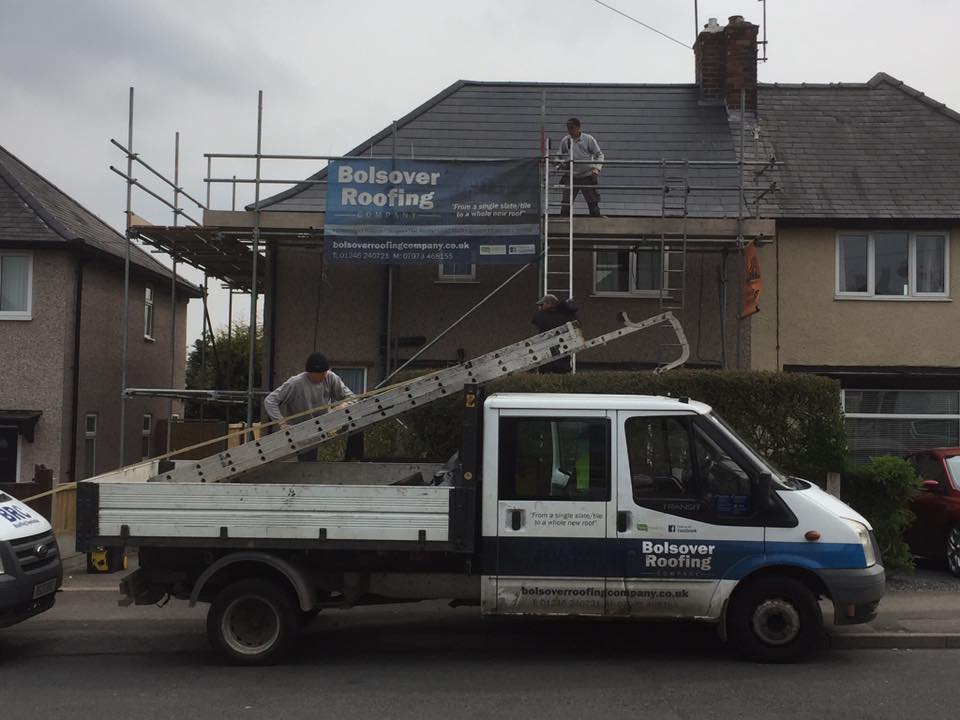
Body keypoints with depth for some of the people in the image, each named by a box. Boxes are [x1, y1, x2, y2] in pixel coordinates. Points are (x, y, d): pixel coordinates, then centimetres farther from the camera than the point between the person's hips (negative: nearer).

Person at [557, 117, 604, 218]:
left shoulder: (589, 139, -7)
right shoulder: (565, 141, 1)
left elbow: (599, 155, -2)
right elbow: (561, 157, 12)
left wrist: (597, 168, -17)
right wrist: (559, 166, -8)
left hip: (587, 176, -2)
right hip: (570, 176, 2)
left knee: (593, 204, 3)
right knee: (565, 203, 0)